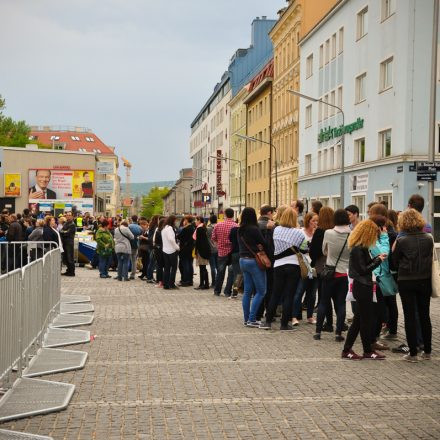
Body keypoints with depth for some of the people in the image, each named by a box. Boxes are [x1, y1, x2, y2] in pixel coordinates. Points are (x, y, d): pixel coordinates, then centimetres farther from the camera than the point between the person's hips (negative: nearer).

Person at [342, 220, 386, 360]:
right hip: (362, 287, -10)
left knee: (358, 320, 13)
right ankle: (368, 351, 12)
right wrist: (378, 261, -11)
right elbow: (363, 270, -19)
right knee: (366, 319, 1)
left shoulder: (360, 247, 12)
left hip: (363, 286, 10)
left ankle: (347, 350, 16)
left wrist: (377, 258, 9)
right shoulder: (358, 249, -19)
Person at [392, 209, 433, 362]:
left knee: (410, 316, 4)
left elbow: (395, 262, -4)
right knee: (425, 315, 14)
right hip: (425, 281, 3)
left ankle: (413, 353, 5)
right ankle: (427, 351, 21)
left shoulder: (401, 240, -13)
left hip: (406, 282, -3)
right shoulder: (429, 238, -4)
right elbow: (431, 258, 7)